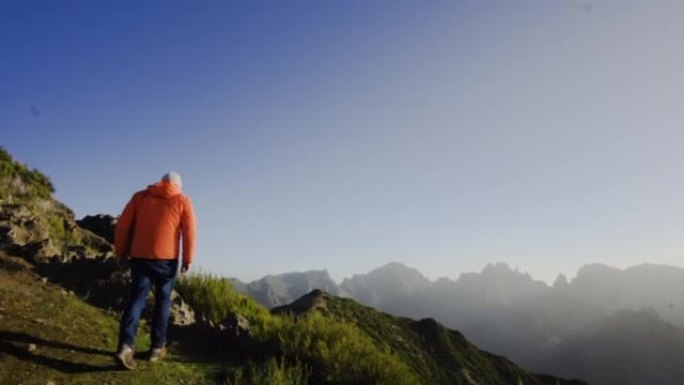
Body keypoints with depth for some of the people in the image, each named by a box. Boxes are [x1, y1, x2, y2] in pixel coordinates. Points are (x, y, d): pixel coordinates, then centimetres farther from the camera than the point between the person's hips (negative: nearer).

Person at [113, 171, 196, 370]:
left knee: (136, 299, 3)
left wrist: (121, 253, 12)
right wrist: (187, 260, 0)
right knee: (162, 300, 11)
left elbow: (122, 226, 7)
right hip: (167, 258, -1)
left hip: (139, 257, 2)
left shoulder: (140, 196, 11)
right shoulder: (182, 201, 5)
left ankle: (126, 345, -14)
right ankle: (157, 347, 16)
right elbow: (189, 232, -4)